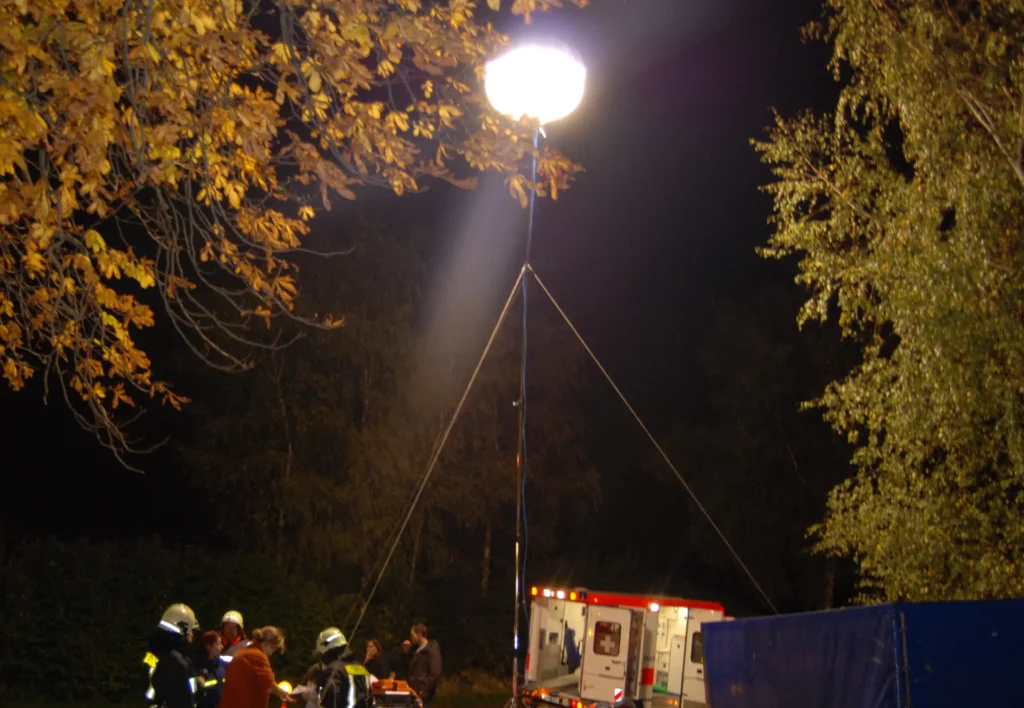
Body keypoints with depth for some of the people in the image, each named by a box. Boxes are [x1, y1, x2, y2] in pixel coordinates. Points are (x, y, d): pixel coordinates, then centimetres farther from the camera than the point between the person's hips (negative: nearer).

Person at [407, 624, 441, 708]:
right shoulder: (416, 649, 17)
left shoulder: (432, 650, -10)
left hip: (422, 693, -8)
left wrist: (424, 691, -18)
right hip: (413, 691, 9)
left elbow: (435, 673, -17)